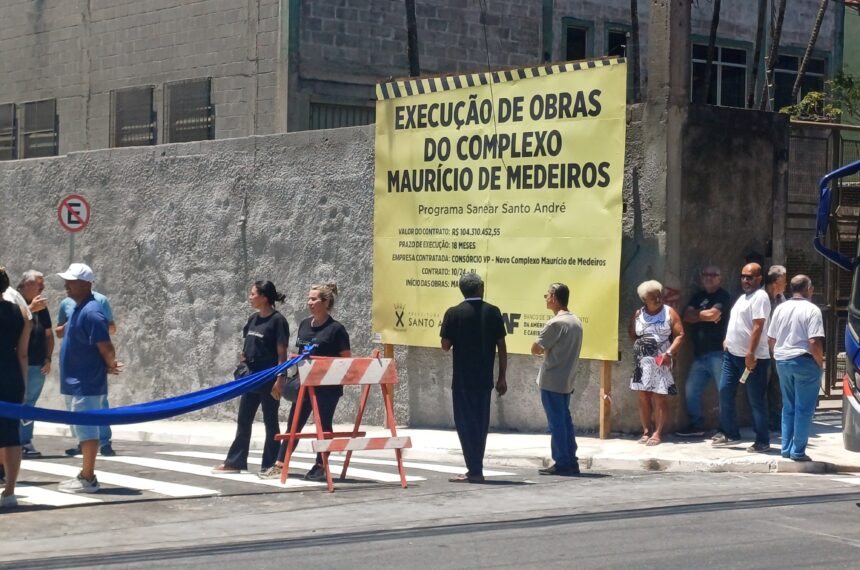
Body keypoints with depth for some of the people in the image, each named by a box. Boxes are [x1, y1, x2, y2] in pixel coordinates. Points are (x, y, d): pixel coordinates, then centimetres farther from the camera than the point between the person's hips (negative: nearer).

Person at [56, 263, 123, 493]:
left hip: (86, 385, -10)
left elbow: (107, 348, -22)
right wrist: (108, 365, 10)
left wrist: (109, 366, -3)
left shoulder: (91, 312, -18)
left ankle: (88, 479, -1)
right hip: (76, 383, 10)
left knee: (86, 430, -5)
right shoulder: (79, 310, 13)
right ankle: (85, 474, 22)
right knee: (82, 430, 15)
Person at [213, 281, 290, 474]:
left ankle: (270, 465, 8)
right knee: (243, 421, 11)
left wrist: (279, 381, -18)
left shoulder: (277, 320, -12)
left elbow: (282, 354, -14)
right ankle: (234, 462, 17)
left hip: (268, 379, -8)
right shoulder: (253, 319, 10)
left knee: (270, 422, 2)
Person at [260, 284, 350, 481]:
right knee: (294, 424, 6)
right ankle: (279, 466, 9)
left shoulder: (336, 329, -10)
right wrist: (284, 377, 13)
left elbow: (346, 360, -8)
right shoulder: (304, 325, 9)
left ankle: (320, 466, 14)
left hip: (327, 385, -6)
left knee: (324, 425, 4)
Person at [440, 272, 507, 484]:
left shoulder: (454, 313, -7)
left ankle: (474, 470, -3)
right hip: (485, 378, 3)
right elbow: (501, 346, 1)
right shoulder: (493, 312, 0)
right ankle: (476, 469, 18)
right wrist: (502, 377, 7)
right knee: (481, 423, 13)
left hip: (462, 379, -3)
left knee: (465, 423, 2)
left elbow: (445, 345, -5)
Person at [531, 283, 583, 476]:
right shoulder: (576, 322, 10)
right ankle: (571, 462, 14)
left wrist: (541, 348, 6)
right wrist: (547, 349, 5)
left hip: (551, 382, -8)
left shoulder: (555, 324, -18)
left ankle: (561, 463, -1)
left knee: (556, 423, -3)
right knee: (565, 420, 13)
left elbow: (535, 349, -13)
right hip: (567, 380, 8)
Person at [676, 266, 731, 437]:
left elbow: (713, 314, -16)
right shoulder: (698, 296, 19)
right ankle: (695, 425, 20)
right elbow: (687, 316, 7)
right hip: (700, 353, 8)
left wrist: (697, 314, 3)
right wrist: (705, 315, -7)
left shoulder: (723, 296, -2)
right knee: (691, 389, 10)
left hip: (717, 353, -8)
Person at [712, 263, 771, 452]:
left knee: (756, 400, -3)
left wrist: (750, 354, -26)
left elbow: (758, 327, -20)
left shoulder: (759, 297, -12)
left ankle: (763, 441, 2)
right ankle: (730, 434, 20)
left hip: (752, 358, -9)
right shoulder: (743, 297, 17)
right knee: (725, 393, 10)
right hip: (732, 354, 9)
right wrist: (729, 342, 20)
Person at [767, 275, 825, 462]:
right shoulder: (812, 310, -12)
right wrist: (820, 362, -6)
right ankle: (798, 451, 1)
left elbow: (770, 339, 10)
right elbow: (814, 342, -19)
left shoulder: (780, 309, 7)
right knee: (804, 409, 1)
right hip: (804, 361, -6)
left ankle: (786, 449, 17)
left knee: (788, 408, 15)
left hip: (782, 361, 6)